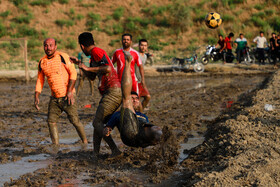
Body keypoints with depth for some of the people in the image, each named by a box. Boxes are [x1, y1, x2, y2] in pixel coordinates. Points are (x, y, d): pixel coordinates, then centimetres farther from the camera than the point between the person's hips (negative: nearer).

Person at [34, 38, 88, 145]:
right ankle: (55, 145, 7)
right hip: (54, 98, 5)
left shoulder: (63, 57, -8)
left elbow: (73, 73, -10)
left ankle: (85, 142, 11)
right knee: (51, 121, -1)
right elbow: (40, 81, 15)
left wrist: (70, 91, -17)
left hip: (67, 96, -5)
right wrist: (36, 97, 5)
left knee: (75, 121, -5)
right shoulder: (42, 62, 8)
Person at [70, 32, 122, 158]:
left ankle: (115, 150, -16)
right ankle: (95, 154, 12)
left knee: (97, 123, -11)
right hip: (109, 94, 10)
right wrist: (79, 63, 31)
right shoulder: (94, 56, 23)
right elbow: (92, 77, 34)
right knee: (98, 123, 11)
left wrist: (88, 68, -13)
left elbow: (108, 68, -23)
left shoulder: (96, 52, -8)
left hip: (112, 92, -10)